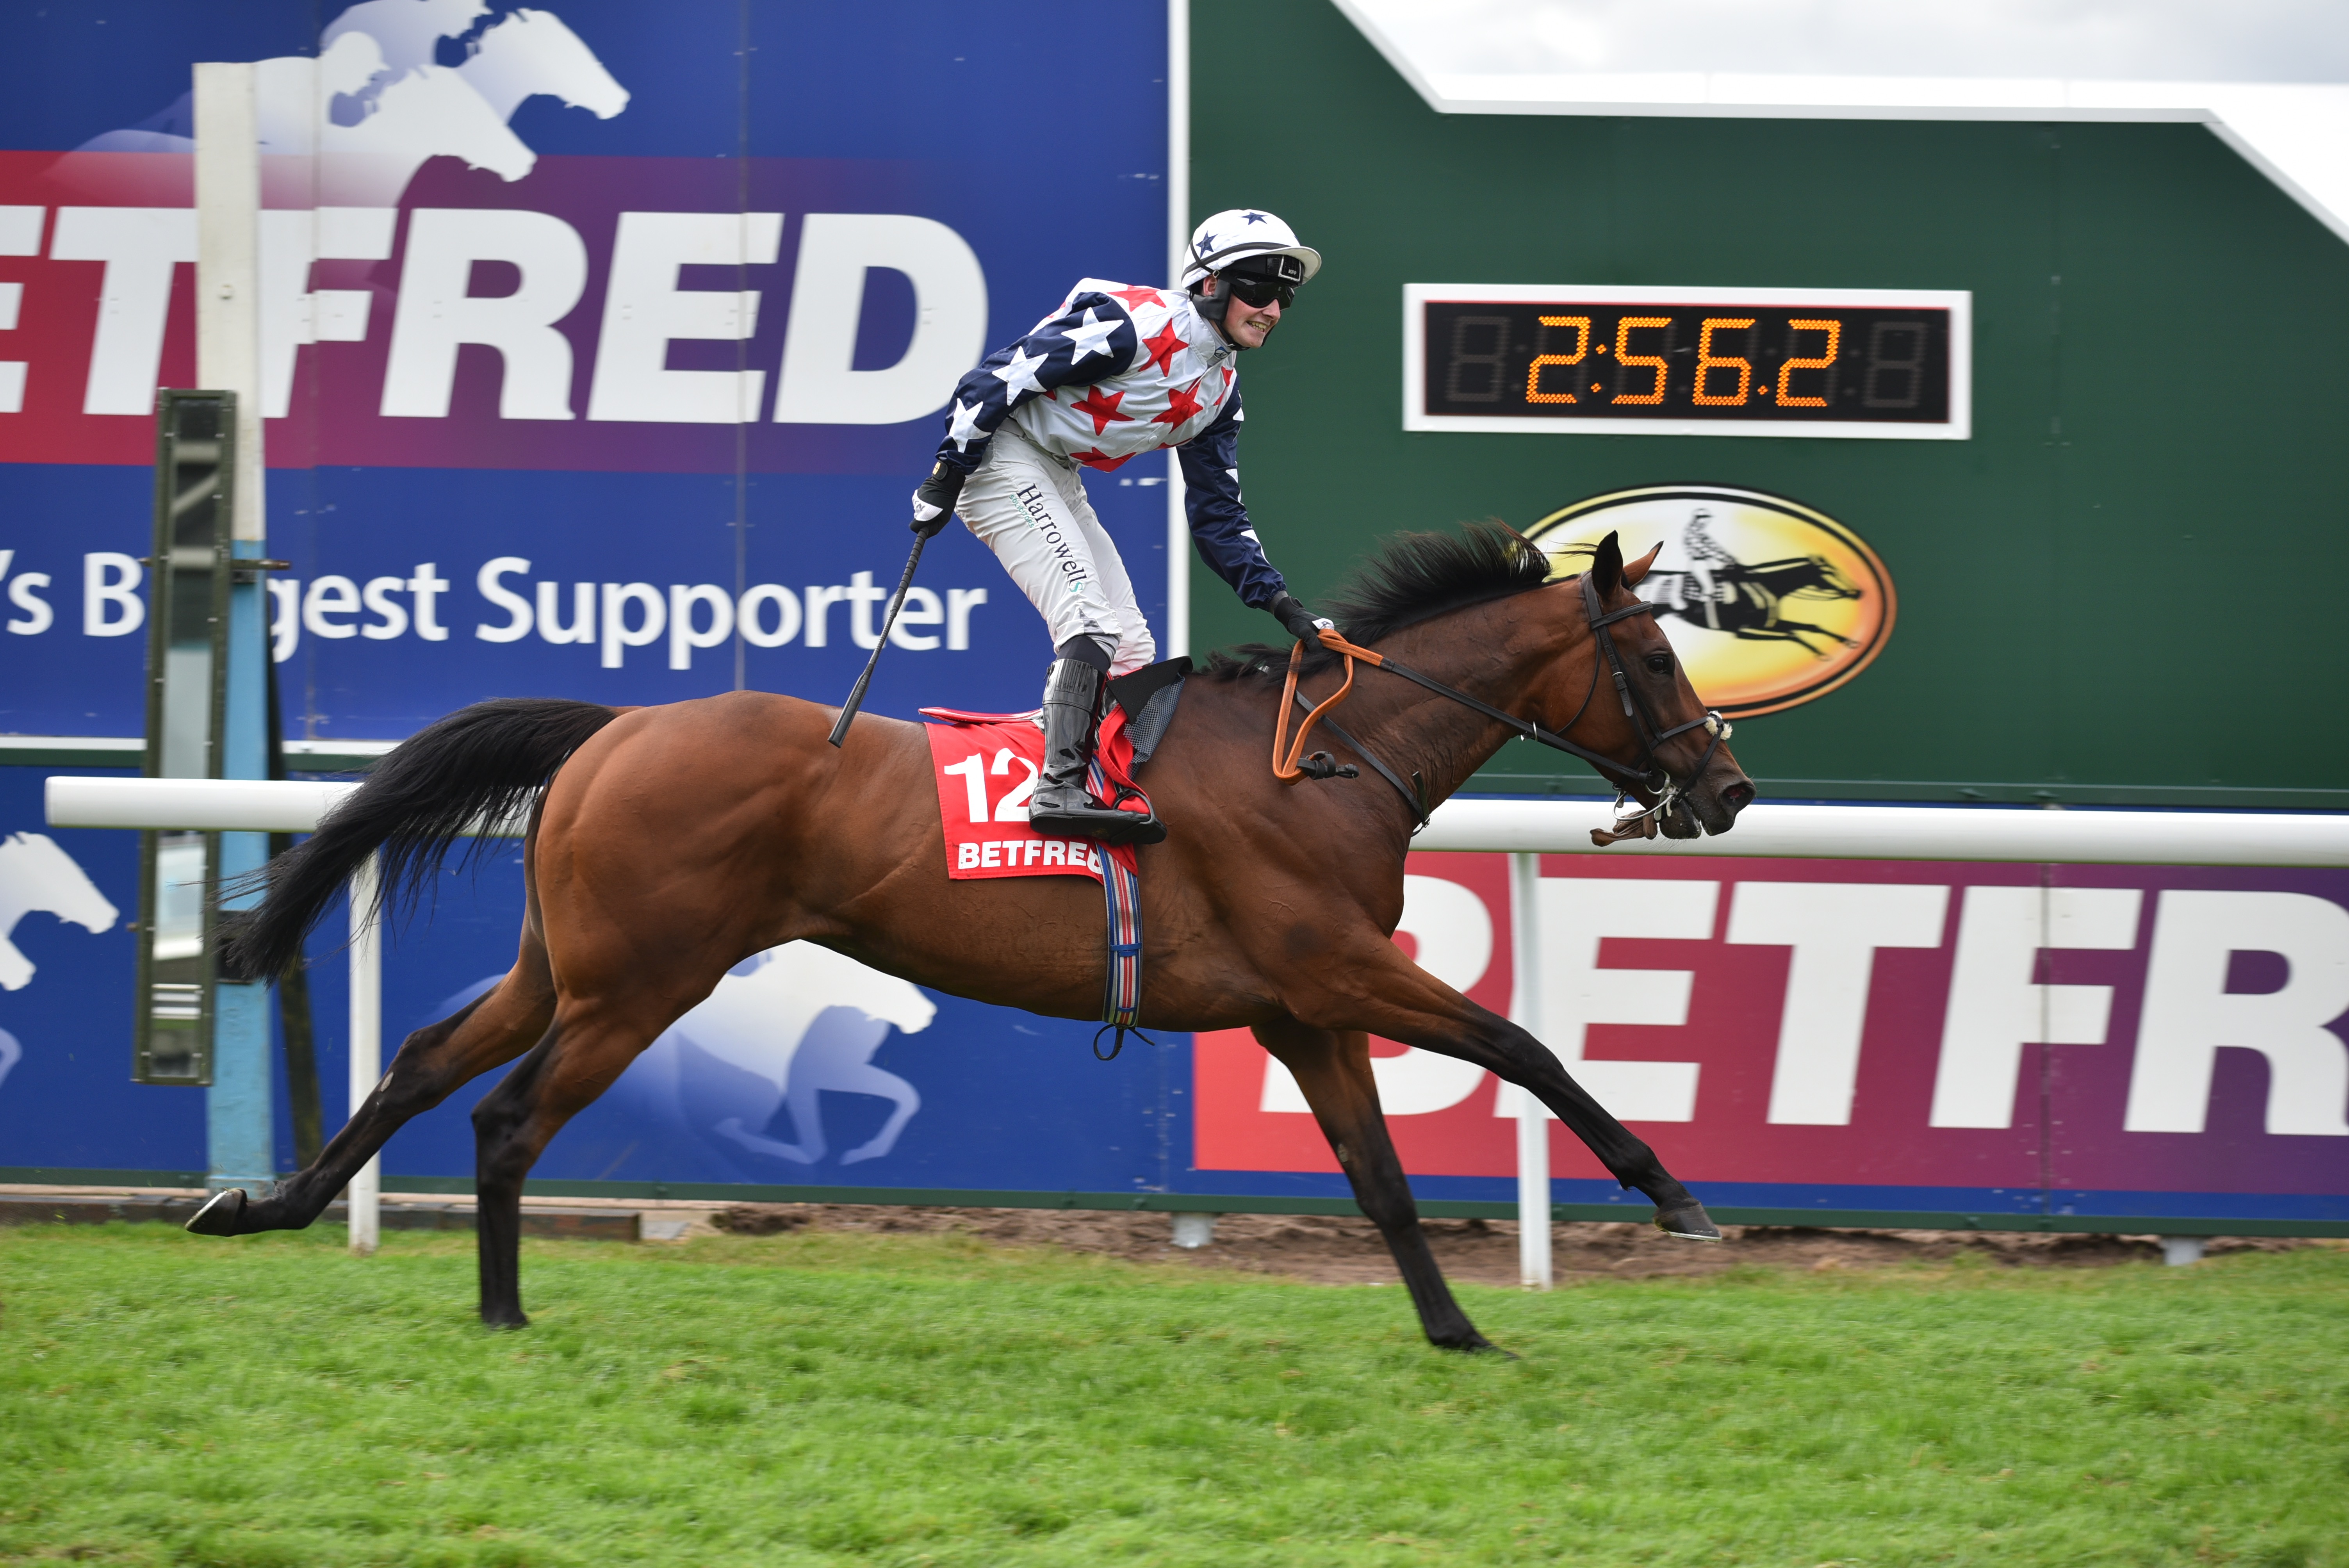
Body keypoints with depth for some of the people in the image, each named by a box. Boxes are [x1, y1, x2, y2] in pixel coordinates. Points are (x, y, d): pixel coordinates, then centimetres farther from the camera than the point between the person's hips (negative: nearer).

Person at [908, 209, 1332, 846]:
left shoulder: (1219, 392, 8)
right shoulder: (1137, 325, -20)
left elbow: (1217, 516, 13)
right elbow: (1003, 375, -21)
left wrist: (1279, 601, 2)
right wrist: (947, 474, -20)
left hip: (1058, 483, 10)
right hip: (1001, 456, -10)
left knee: (1130, 649, 6)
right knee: (1093, 619, -22)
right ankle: (1059, 791, -29)